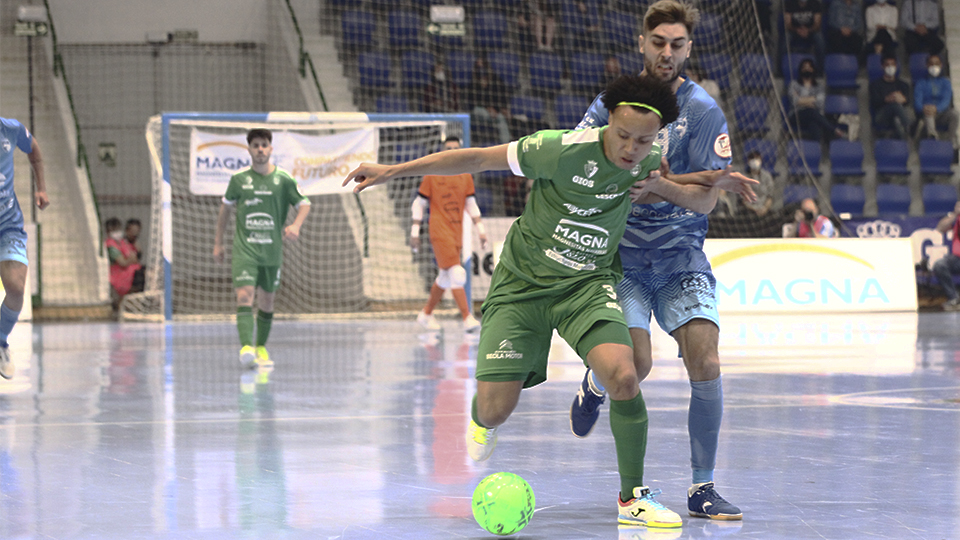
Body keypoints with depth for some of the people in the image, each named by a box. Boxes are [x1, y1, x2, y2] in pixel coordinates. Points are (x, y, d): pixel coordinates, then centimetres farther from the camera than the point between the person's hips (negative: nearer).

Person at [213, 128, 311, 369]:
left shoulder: (283, 179, 0)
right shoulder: (238, 178, 2)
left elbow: (304, 204, 5)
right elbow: (225, 208, 14)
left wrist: (295, 225, -16)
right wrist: (218, 243, 15)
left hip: (272, 250, 2)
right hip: (244, 249, -2)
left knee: (267, 300, 10)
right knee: (244, 295, -18)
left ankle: (261, 347, 27)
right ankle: (246, 347, -30)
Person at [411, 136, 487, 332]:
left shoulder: (465, 177, 11)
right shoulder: (432, 175, -2)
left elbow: (471, 204, 17)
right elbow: (419, 204, 2)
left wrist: (480, 229, 10)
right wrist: (414, 232, 0)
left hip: (457, 234, 6)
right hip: (439, 231, -6)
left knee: (445, 278, 12)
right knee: (456, 273, -17)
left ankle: (426, 314, 29)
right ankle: (467, 318, -20)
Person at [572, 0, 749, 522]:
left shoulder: (703, 112, -2)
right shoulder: (614, 100, 3)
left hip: (682, 256, 0)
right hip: (621, 255, 0)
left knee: (705, 365, -14)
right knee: (636, 364, -17)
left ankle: (702, 489, -3)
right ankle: (594, 386, 22)